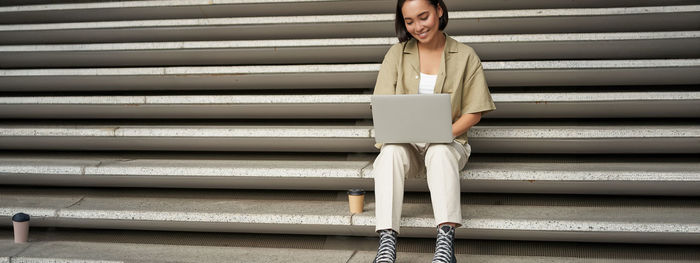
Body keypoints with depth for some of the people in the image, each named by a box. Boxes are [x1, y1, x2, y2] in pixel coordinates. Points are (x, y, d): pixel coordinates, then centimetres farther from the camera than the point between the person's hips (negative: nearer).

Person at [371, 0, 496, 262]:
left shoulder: (465, 56, 5)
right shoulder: (397, 54, 9)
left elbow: (473, 111, 3)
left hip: (448, 141, -1)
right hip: (404, 142, 1)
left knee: (440, 152, -37)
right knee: (390, 152, -33)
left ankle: (445, 240, -51)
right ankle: (387, 240, -45)